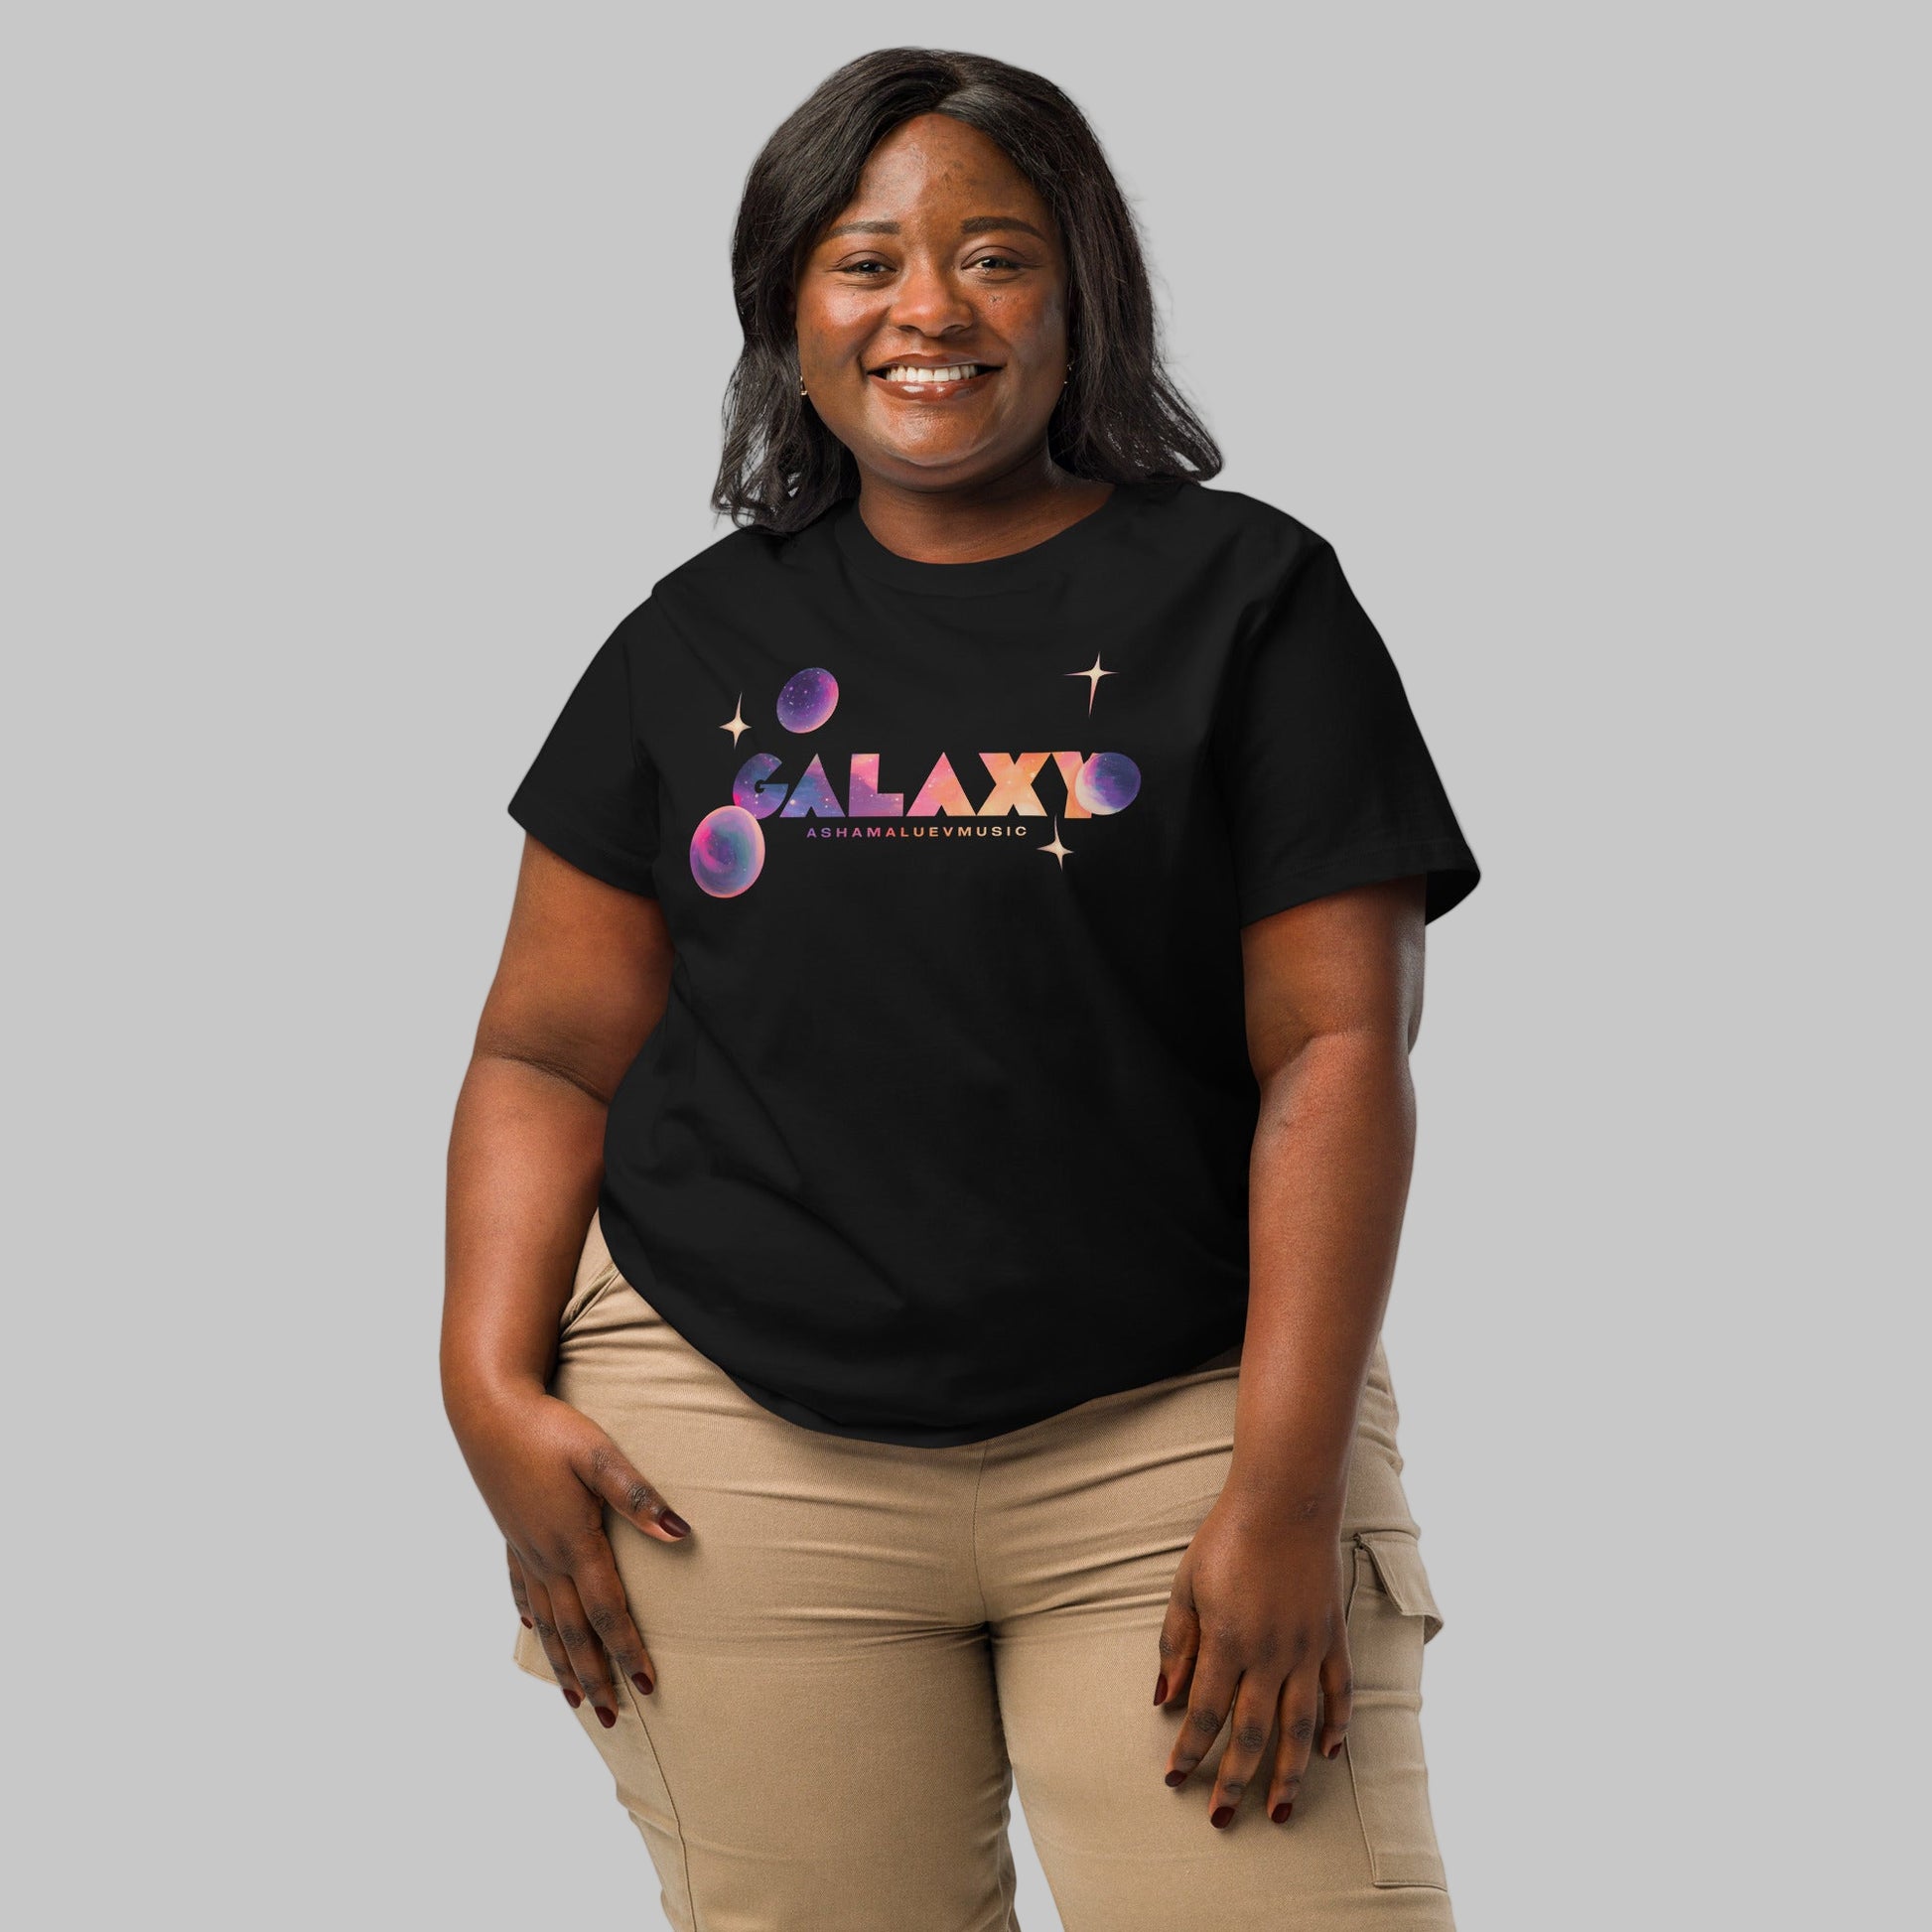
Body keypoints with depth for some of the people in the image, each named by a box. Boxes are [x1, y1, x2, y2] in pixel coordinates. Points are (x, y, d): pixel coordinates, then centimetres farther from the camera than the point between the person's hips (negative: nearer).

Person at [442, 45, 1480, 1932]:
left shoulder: (1246, 593, 4)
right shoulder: (704, 637, 12)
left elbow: (1335, 1053, -3)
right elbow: (550, 1051, 12)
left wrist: (1286, 1491, -11)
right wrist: (492, 1389, -3)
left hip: (1176, 1421, -1)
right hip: (739, 1443, 2)